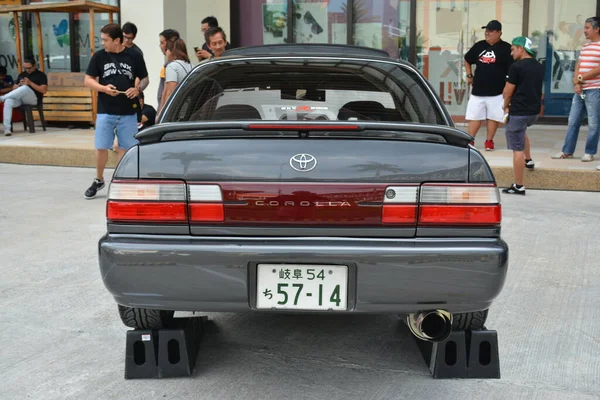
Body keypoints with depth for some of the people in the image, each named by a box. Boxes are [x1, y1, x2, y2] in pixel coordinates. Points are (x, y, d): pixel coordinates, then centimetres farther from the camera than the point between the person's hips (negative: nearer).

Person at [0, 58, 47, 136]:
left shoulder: (41, 75, 6)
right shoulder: (21, 75, 23)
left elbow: (43, 90, -6)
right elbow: (14, 89, 23)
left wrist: (30, 83, -12)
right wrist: (19, 85, -1)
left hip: (33, 99, -5)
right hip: (19, 98, 5)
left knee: (25, 88, -39)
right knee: (8, 102, -31)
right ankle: (7, 128, -38)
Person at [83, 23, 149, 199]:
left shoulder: (134, 56, -1)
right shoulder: (99, 56, 1)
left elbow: (144, 79, 8)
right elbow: (88, 80, 4)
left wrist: (137, 89, -13)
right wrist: (104, 88, -14)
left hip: (128, 112, 0)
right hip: (105, 111, 0)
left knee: (124, 147, 7)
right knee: (101, 147, 3)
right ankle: (99, 180, 22)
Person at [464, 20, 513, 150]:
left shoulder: (505, 48, -6)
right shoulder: (479, 46, 8)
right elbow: (467, 60, 24)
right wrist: (469, 75, 13)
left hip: (496, 92, -4)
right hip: (477, 90, 4)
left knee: (493, 117, 5)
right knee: (474, 117, 6)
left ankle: (489, 141, 18)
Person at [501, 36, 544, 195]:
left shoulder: (516, 67, -14)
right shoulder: (539, 67, 11)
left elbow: (507, 92, -10)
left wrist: (506, 106, 9)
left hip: (519, 112, -8)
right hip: (535, 110, 8)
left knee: (517, 149, -3)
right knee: (521, 131, 38)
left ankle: (519, 186, 0)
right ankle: (528, 160, 40)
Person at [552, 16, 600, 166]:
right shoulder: (585, 46, 15)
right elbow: (578, 67, 10)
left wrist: (581, 77, -8)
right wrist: (576, 83, -5)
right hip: (580, 90, 7)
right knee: (573, 121, 8)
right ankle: (567, 151, 14)